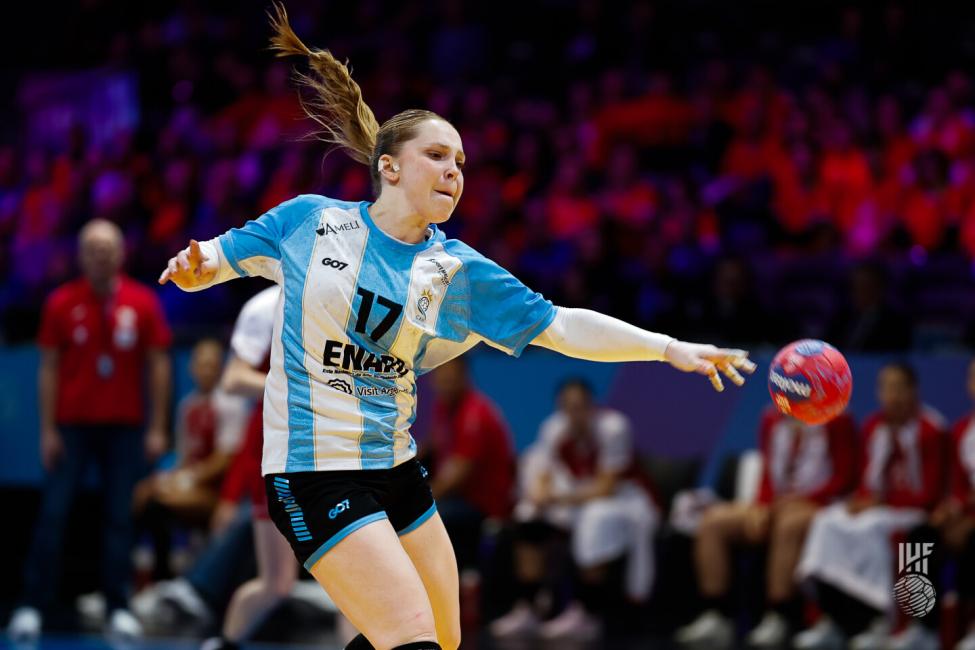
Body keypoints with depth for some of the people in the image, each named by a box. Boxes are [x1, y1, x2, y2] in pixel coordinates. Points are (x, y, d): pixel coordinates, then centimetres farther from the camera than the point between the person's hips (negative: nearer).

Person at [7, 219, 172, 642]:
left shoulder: (143, 303, 0)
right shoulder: (61, 303, 0)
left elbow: (158, 365, 3)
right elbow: (49, 367, 2)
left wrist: (157, 428, -2)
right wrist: (48, 429, -4)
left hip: (124, 427, 0)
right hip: (72, 425, 0)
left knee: (119, 516, 0)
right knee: (53, 513, -5)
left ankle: (118, 608, 4)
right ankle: (33, 606, -2)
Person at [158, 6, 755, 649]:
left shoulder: (457, 270, 5)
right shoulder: (310, 219, -1)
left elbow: (559, 326, 1)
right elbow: (212, 260, 9)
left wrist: (671, 348, -8)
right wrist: (192, 265, -15)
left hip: (395, 468, 6)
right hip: (315, 471, -6)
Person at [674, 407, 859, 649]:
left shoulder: (837, 422, -2)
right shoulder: (772, 420, 15)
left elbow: (844, 478, -6)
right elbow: (768, 476, 14)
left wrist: (800, 498, -16)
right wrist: (760, 507, -6)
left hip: (816, 505, -6)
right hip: (775, 504, 6)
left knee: (788, 525, -40)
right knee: (713, 522, -17)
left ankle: (778, 621, -36)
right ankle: (716, 617, -20)